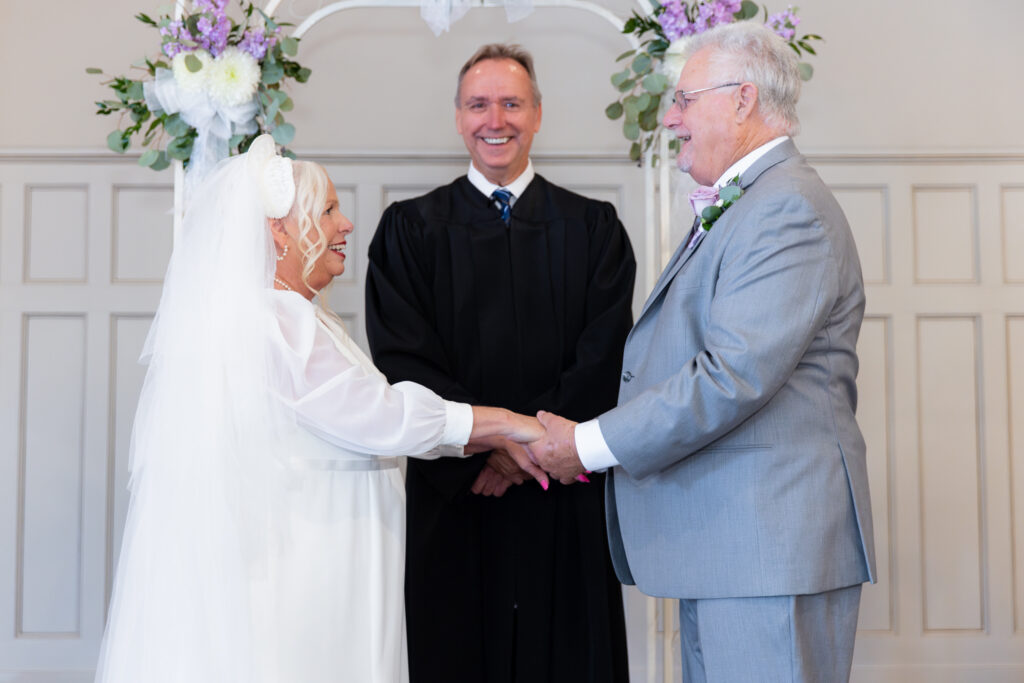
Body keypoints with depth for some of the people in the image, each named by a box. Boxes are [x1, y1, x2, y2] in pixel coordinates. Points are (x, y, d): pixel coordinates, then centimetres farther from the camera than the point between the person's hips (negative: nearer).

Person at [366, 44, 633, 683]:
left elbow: (604, 357, -2)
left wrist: (526, 444, -12)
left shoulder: (593, 227, 8)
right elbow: (401, 359, -3)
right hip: (452, 494, 0)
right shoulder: (410, 228, 6)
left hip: (566, 503, 1)